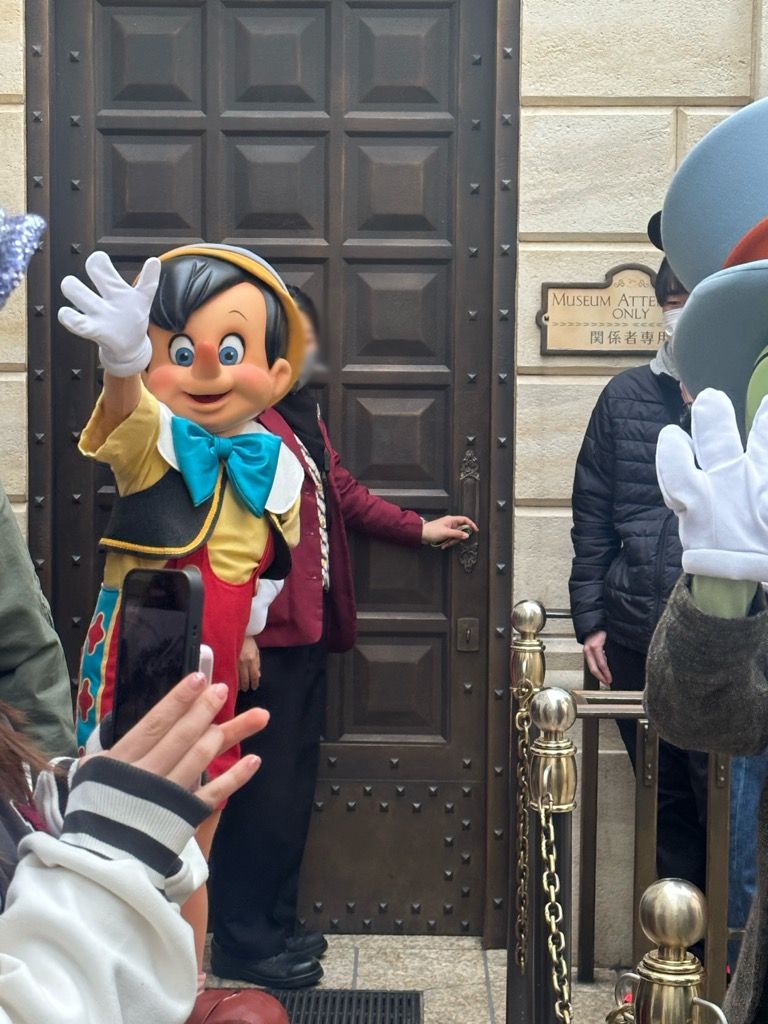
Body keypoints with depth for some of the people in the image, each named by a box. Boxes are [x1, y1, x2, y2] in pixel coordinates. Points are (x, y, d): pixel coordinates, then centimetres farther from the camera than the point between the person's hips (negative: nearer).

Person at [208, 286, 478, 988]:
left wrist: (417, 529, 33)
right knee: (263, 790, -3)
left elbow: (341, 492, 28)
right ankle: (241, 943, 9)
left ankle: (274, 924, 27)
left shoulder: (301, 414, 17)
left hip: (307, 631, 10)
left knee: (293, 786, 15)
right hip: (262, 637, -9)